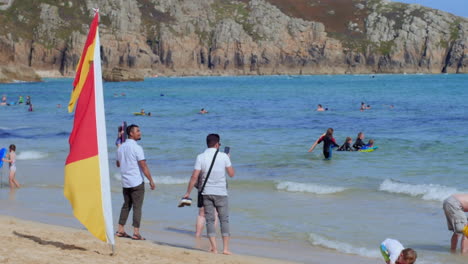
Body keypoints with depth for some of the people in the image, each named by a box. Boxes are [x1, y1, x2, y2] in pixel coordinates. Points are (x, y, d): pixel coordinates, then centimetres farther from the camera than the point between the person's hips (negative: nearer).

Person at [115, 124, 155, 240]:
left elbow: (118, 164, 21)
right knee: (137, 207, -3)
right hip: (137, 182, -7)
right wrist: (151, 180, -12)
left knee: (126, 205, 15)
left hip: (125, 182, 7)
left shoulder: (121, 147, 9)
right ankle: (136, 233, -5)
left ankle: (120, 230, 15)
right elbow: (143, 166, -17)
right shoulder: (137, 148, -14)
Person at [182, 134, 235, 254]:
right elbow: (231, 174, 3)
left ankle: (214, 248, 0)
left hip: (206, 192, 1)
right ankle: (226, 248, 2)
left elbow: (194, 177, -8)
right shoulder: (224, 156, -5)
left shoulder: (200, 157, -3)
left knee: (210, 220, 6)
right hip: (221, 193, -1)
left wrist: (188, 193, -1)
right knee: (224, 220, 7)